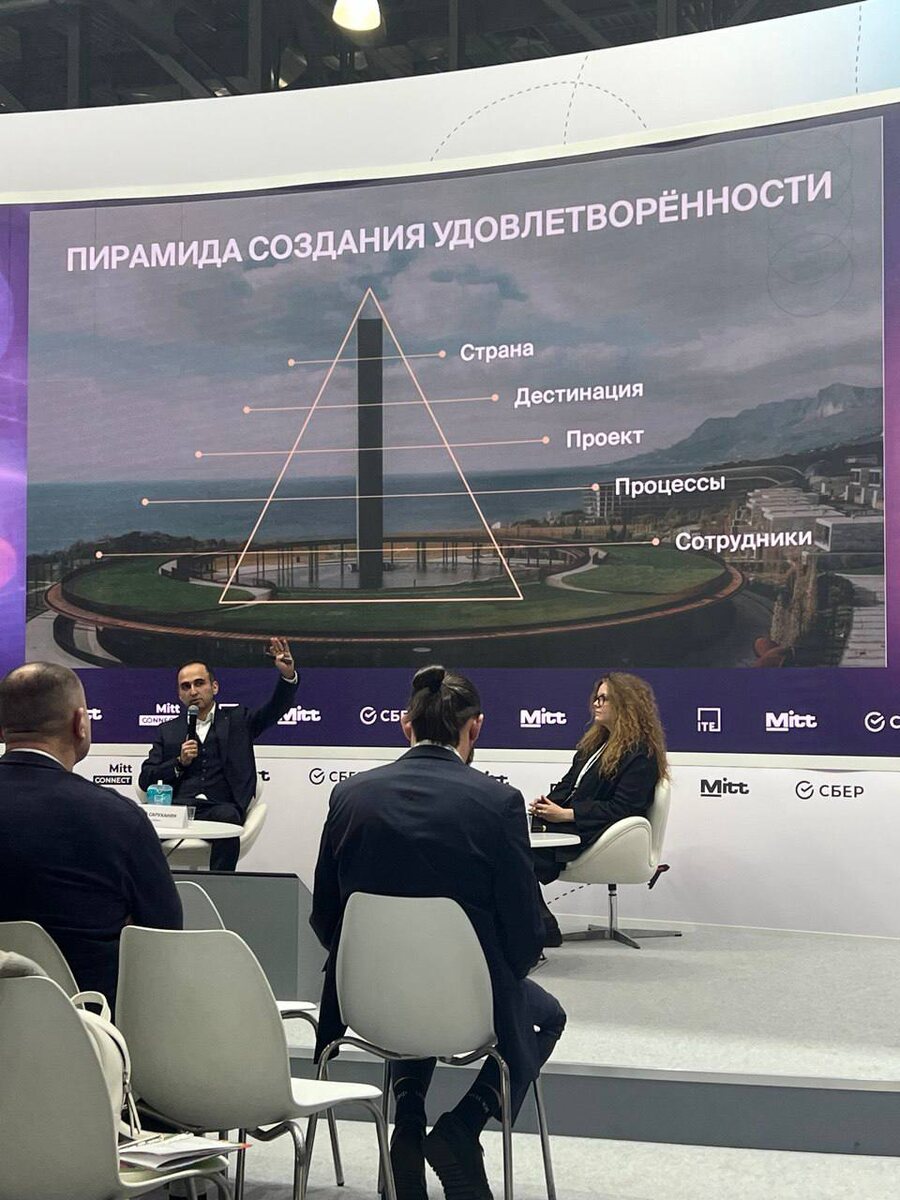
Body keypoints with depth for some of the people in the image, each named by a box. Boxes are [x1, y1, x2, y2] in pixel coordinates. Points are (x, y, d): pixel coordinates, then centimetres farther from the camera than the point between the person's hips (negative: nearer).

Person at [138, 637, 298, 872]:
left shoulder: (236, 719, 21)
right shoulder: (168, 731, 24)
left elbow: (275, 709, 6)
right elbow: (145, 780, 17)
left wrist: (288, 675, -12)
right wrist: (179, 763, 0)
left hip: (219, 808, -1)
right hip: (177, 807, 1)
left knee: (227, 817, -37)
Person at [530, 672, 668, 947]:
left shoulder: (641, 755, -9)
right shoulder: (597, 741, 20)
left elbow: (621, 809, -15)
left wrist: (565, 814, -17)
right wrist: (547, 803, 0)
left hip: (593, 837, -9)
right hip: (563, 822, 9)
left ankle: (544, 928, -14)